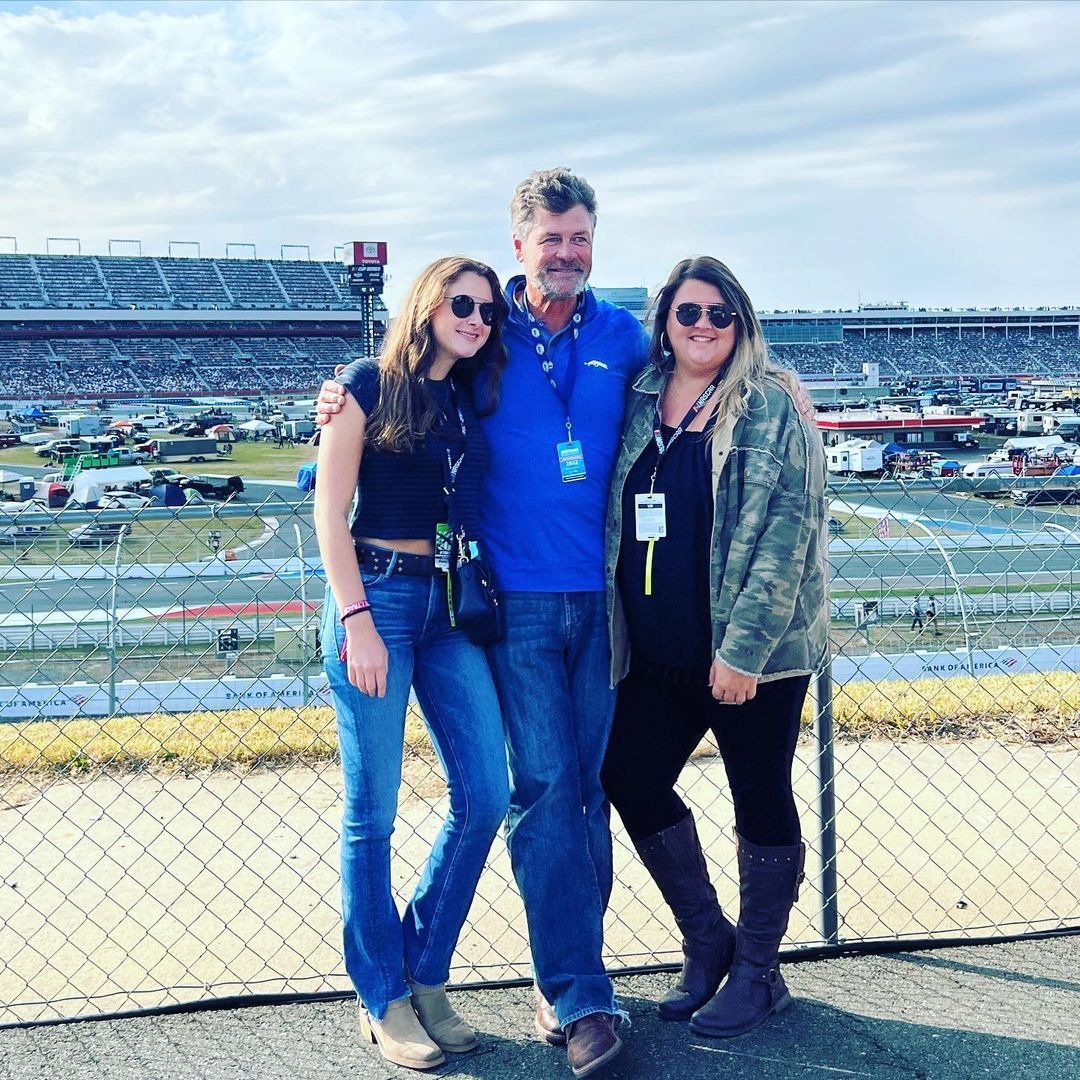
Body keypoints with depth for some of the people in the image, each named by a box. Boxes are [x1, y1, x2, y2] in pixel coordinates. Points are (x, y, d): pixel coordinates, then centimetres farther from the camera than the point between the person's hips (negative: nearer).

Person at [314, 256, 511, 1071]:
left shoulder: (475, 400, 13)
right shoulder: (372, 384, -3)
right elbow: (330, 512, -7)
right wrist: (357, 622, -14)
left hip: (452, 605, 6)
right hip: (378, 596, -6)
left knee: (485, 794, 2)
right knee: (372, 811, 1)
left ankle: (425, 974, 19)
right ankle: (384, 1001, 14)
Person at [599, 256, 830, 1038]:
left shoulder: (770, 405, -7)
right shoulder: (637, 406, 8)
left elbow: (787, 529, -13)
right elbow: (617, 521, 15)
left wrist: (744, 648, -18)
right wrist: (619, 633, 6)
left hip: (753, 652, -5)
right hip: (659, 652, 6)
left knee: (762, 799, 6)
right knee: (631, 781, 9)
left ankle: (757, 973, 23)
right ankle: (708, 941, 29)